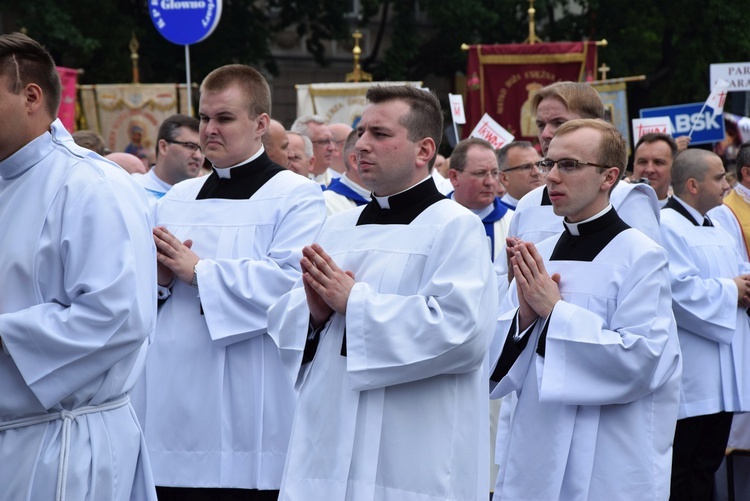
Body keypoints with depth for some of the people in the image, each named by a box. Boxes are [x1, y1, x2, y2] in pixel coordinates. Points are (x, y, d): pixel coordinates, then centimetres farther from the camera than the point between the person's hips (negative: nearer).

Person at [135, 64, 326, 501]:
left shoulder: (295, 196, -2)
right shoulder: (178, 199, 19)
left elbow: (289, 280, -18)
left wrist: (198, 271, -13)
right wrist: (159, 278, -6)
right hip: (175, 400, 6)